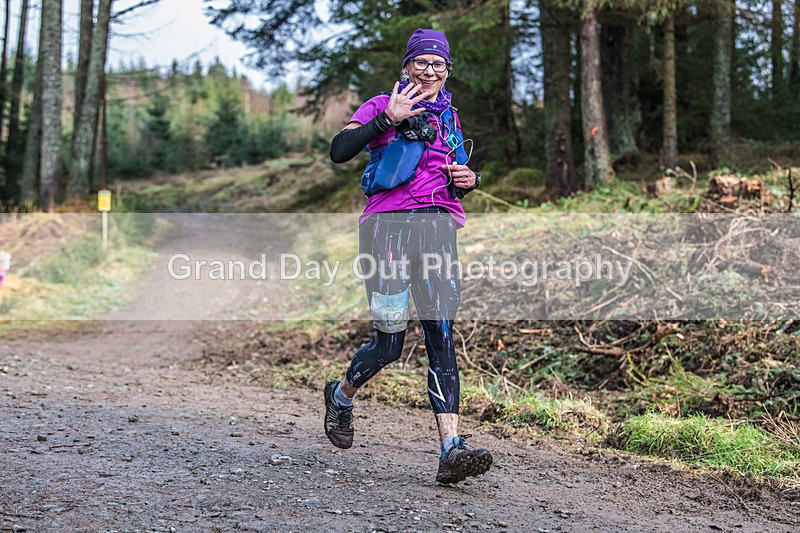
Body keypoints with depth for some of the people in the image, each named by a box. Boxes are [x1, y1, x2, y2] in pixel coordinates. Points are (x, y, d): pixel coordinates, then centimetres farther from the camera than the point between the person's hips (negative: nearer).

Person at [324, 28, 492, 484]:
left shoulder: (449, 117, 20)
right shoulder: (382, 106, 4)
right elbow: (339, 151, -11)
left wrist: (469, 179, 8)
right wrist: (387, 119, -18)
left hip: (438, 228, 4)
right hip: (390, 225, -4)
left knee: (442, 337, -8)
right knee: (390, 344, -5)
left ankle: (452, 449, -14)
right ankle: (342, 395, 28)